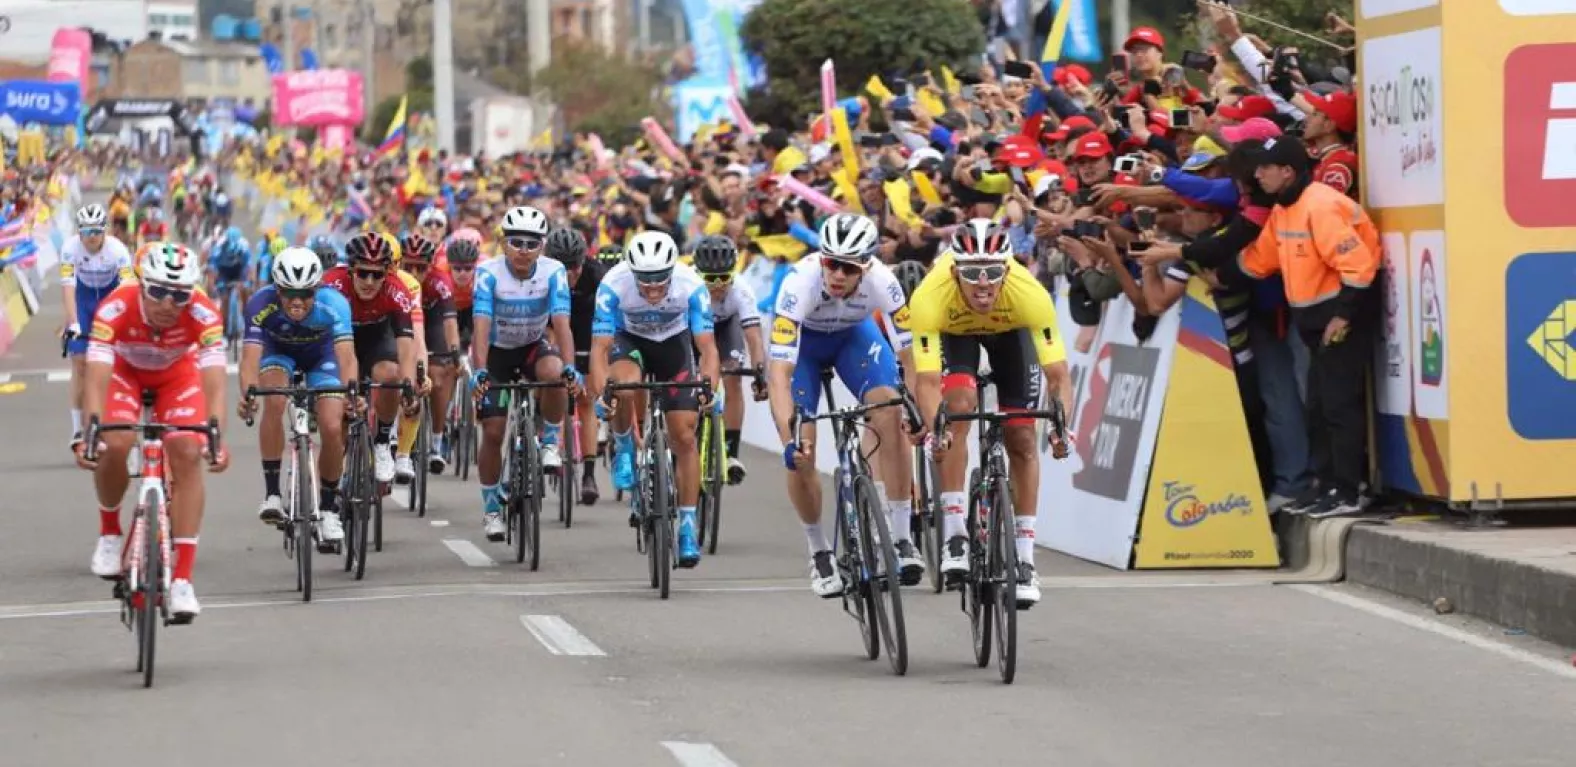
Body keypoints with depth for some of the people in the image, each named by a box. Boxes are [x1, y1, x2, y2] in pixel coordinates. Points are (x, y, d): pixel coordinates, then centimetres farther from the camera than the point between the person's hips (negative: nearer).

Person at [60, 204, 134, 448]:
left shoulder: (117, 250, -29)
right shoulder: (71, 249, -27)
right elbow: (68, 287, -32)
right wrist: (73, 323, -43)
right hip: (83, 298, 1)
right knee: (80, 362, -7)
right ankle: (78, 429, -3)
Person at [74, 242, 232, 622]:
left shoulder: (203, 314, -36)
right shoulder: (115, 309, -38)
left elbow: (213, 382, -41)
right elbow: (97, 377, -42)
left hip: (178, 375, 0)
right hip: (126, 371, 0)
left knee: (187, 454, -19)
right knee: (114, 446, -26)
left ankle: (182, 579, -17)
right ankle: (109, 530, 4)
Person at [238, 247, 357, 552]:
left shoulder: (333, 303, -37)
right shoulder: (261, 304, -36)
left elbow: (346, 355, -47)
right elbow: (250, 355, -44)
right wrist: (247, 394, -62)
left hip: (321, 355, 0)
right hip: (279, 351, 0)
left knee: (332, 428, -14)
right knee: (274, 400, -30)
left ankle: (328, 509, 8)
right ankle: (272, 492, -20)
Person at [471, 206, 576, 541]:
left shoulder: (553, 272, -20)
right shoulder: (489, 273, -23)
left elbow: (561, 323, -28)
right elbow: (481, 326, -32)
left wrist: (570, 367, -44)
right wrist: (480, 371, -46)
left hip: (534, 347, 1)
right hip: (497, 352, -1)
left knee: (553, 373, -35)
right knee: (493, 431, -7)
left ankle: (549, 444, -12)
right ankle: (492, 509, 9)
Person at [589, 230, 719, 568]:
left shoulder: (691, 286, -32)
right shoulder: (614, 285, -33)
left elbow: (707, 346, -32)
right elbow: (600, 346, -33)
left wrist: (708, 385, -51)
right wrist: (600, 391, -49)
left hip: (674, 343, 1)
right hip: (629, 341, 0)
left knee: (684, 436, -7)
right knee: (625, 388, -35)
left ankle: (688, 528, 2)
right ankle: (624, 450, -5)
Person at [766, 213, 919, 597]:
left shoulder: (881, 280, -34)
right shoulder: (800, 281, -40)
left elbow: (910, 354, -29)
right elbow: (779, 372, -42)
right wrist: (789, 438, -52)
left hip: (855, 334, 1)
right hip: (802, 340, -1)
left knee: (891, 414, -24)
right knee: (800, 454, -14)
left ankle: (901, 538, -16)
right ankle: (819, 551, 10)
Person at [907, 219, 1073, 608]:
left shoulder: (1029, 294, -40)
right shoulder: (930, 297, -41)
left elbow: (1058, 374, -37)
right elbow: (927, 381, -41)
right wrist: (934, 429, -59)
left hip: (1010, 329, 1)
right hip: (953, 330, -1)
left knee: (1021, 439, -5)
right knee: (959, 407, -26)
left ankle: (1024, 557, 6)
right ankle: (954, 533, -18)